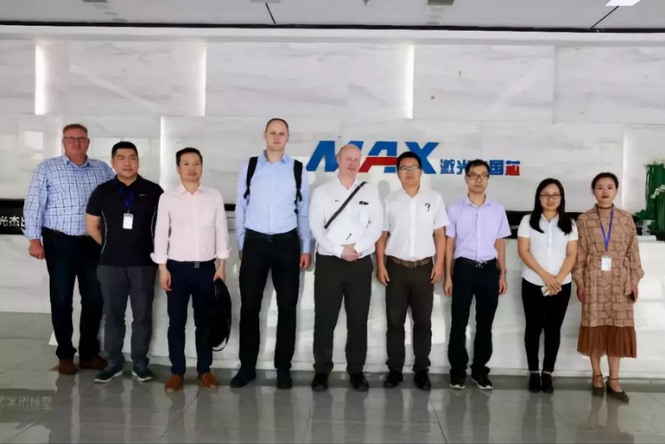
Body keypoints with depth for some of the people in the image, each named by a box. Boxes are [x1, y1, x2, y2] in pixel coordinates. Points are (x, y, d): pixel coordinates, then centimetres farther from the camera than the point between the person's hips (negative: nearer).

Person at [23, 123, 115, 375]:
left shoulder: (102, 169, 8)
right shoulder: (47, 168, 2)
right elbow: (34, 204, -2)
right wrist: (34, 239, -9)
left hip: (92, 242, 3)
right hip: (60, 242, -2)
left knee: (94, 298, 7)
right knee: (61, 299, 5)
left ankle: (89, 353, 20)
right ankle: (65, 355, 18)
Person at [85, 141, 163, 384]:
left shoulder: (153, 191, 0)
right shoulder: (102, 192, 5)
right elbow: (92, 226, 12)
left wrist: (157, 250, 3)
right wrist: (111, 246, 9)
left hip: (144, 262, -1)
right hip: (110, 263, 2)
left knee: (142, 314, 5)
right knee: (112, 314, 8)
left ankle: (140, 362, 16)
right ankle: (113, 362, 19)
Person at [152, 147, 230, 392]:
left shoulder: (214, 196, 3)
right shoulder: (167, 198, 0)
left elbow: (221, 231, 4)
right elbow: (161, 233, 0)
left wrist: (221, 265, 1)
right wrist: (163, 268, -5)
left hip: (206, 267, 1)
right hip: (177, 267, -1)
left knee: (204, 321, 9)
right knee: (176, 322, 4)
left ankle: (204, 370, 20)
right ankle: (177, 372, 16)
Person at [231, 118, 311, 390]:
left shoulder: (298, 170, 3)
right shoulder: (249, 167, 3)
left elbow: (304, 211, 6)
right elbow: (241, 208, 6)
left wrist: (306, 248, 4)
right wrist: (241, 245, 6)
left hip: (286, 243, 0)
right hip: (255, 242, 0)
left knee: (287, 307, 6)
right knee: (249, 307, 5)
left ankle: (283, 367, 18)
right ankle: (247, 366, 18)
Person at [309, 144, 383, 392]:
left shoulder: (370, 192, 9)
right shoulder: (322, 192, 6)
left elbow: (377, 224, 0)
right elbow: (316, 226, -4)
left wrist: (357, 247, -13)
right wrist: (339, 250, -13)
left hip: (361, 263, 1)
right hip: (329, 262, -1)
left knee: (358, 320, 5)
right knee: (325, 319, 2)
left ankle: (356, 370, 17)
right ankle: (322, 370, 13)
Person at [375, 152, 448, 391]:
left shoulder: (434, 198, 3)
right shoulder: (390, 200, 4)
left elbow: (440, 234, 4)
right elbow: (381, 235, 5)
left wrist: (439, 264, -3)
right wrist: (380, 266, -2)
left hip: (424, 267, 0)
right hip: (396, 267, 0)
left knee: (423, 321, 7)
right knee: (395, 321, 6)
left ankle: (421, 369, 17)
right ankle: (394, 369, 16)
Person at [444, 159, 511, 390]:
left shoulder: (498, 210, 7)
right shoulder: (455, 210, 1)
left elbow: (500, 244, 11)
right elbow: (449, 244, 3)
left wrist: (502, 274, 7)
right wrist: (448, 276, -1)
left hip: (489, 269, 2)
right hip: (464, 268, -2)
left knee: (485, 323, 9)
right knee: (459, 322, 3)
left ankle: (480, 368, 21)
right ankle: (458, 369, 14)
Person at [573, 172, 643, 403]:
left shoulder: (626, 219, 3)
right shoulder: (583, 219, 0)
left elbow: (633, 251, 5)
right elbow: (579, 253, -1)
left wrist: (635, 280, 1)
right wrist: (579, 282, -4)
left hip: (619, 281, 1)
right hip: (594, 281, -1)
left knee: (618, 329, 2)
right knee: (594, 328, 3)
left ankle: (614, 380, 11)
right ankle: (596, 376, 18)